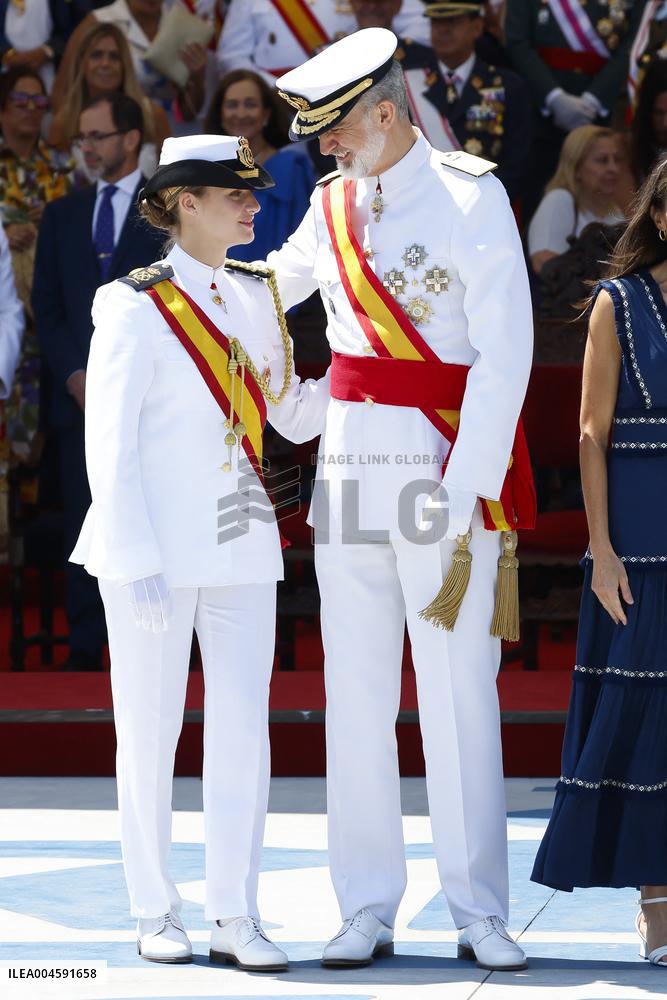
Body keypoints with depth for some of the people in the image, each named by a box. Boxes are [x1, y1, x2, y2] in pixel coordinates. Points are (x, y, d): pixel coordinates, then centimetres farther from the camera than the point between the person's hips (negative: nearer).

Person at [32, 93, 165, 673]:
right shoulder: (62, 215, 16)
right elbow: (47, 308, 13)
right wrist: (75, 374, -3)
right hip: (81, 396, 3)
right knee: (83, 527, 1)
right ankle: (85, 651, 5)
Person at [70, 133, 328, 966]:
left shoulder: (256, 295, 11)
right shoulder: (136, 308, -7)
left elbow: (295, 414, 15)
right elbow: (109, 446, -9)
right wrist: (137, 561, -15)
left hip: (240, 545, 5)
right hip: (155, 548, -5)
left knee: (244, 725, 2)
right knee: (150, 729, 2)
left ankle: (235, 918, 7)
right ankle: (155, 913, 13)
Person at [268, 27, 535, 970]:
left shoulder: (470, 198, -7)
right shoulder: (332, 204, 11)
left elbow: (505, 353, -11)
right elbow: (273, 285, 32)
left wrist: (467, 491, -16)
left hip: (444, 459, -5)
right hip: (349, 458, 5)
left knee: (458, 690, -4)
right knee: (356, 689, 4)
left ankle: (479, 912, 2)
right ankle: (368, 909, 9)